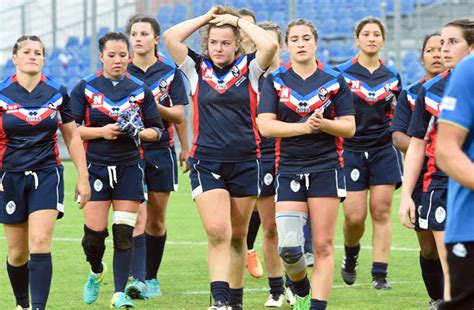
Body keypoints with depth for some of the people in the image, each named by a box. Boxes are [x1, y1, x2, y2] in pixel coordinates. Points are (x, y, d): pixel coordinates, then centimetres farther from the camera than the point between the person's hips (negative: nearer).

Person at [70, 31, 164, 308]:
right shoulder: (85, 88, 2)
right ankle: (96, 272, 28)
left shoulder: (140, 90, 6)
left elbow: (157, 129, 8)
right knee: (94, 234, -4)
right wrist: (101, 131, -15)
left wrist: (140, 133, -13)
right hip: (96, 167, -1)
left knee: (124, 234, -6)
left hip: (129, 168, 1)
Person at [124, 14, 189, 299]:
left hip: (160, 151, 1)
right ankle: (137, 279, -21)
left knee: (156, 221, 7)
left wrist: (152, 105, -16)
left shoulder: (170, 73, 4)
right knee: (137, 218, -14)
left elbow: (179, 116, 0)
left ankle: (151, 276, 20)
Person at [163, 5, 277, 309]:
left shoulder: (249, 69, 2)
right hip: (206, 163, 0)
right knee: (217, 232, -15)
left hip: (245, 163, 0)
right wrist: (206, 18, 2)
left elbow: (270, 45, -16)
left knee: (237, 237, 10)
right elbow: (171, 37, -5)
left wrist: (239, 20, -5)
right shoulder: (197, 68, 6)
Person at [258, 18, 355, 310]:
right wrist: (303, 126, -18)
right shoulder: (275, 80, 5)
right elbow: (265, 124, -5)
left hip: (327, 168, 0)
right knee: (288, 246, -9)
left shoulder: (335, 80, 5)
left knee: (323, 246, -4)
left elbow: (349, 127, 3)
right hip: (289, 169, 0)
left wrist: (324, 123, -16)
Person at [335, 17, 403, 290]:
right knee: (355, 216, -7)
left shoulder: (392, 77, 8)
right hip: (351, 151, -2)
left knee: (381, 212, -5)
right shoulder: (342, 73, -1)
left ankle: (380, 274, 0)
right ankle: (351, 254, 25)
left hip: (384, 151, 2)